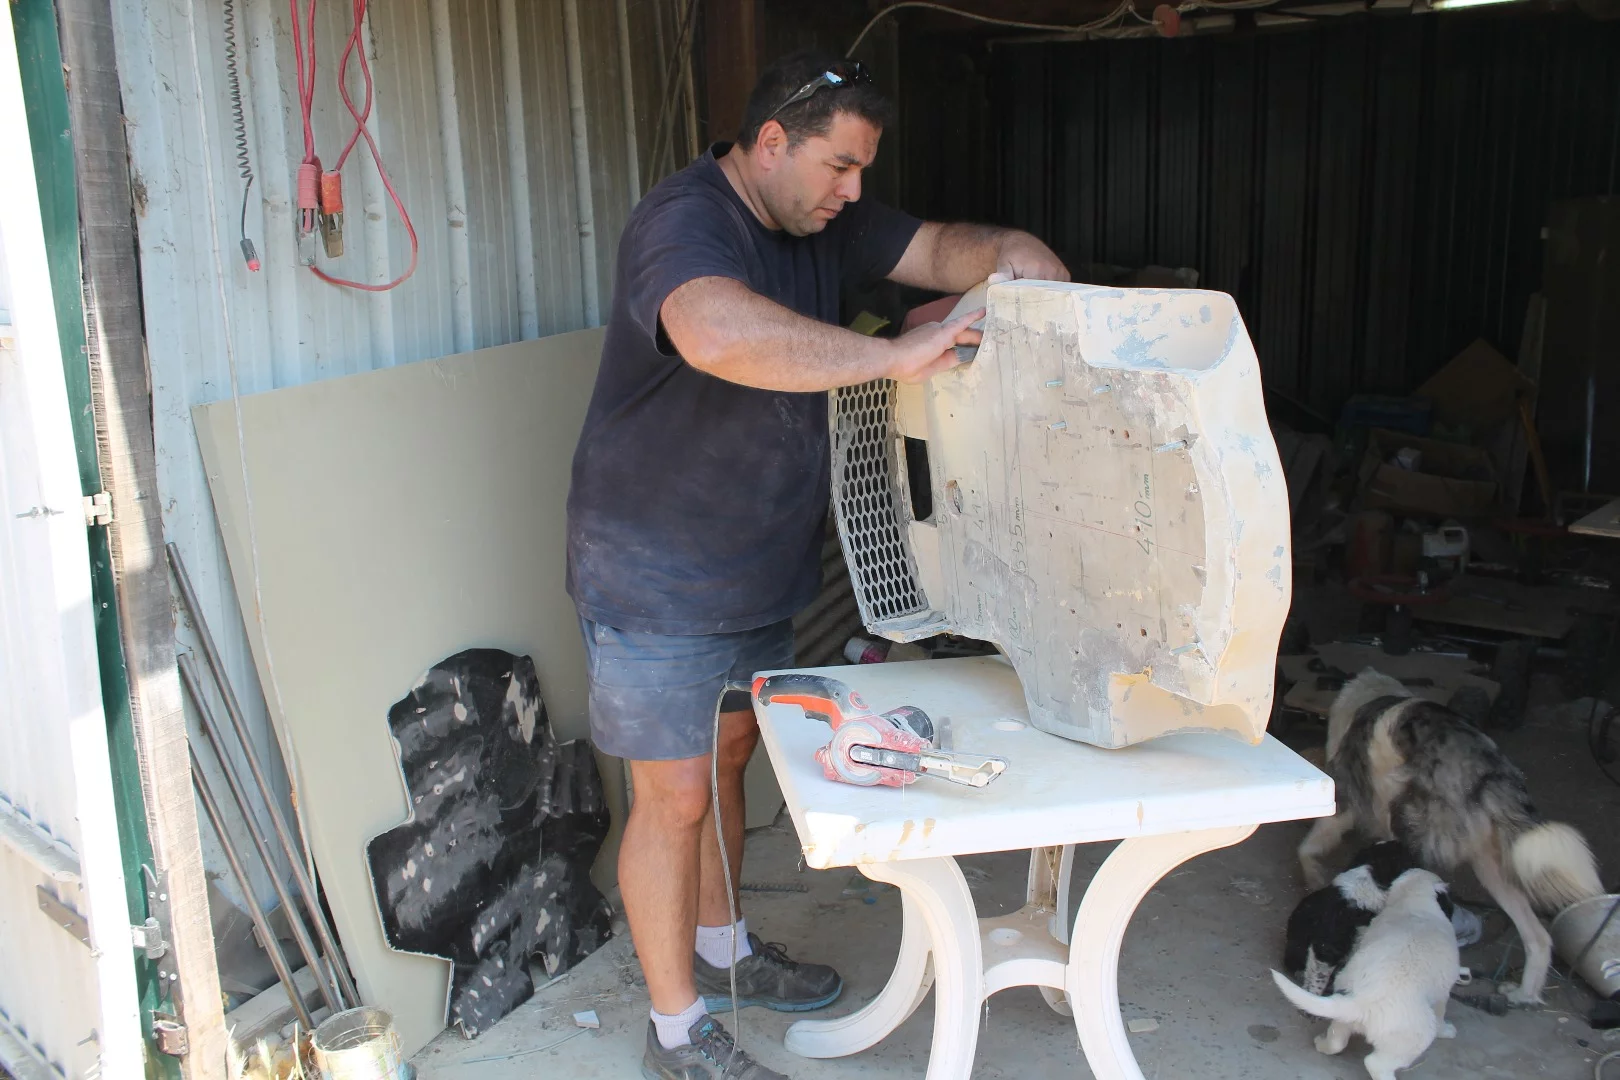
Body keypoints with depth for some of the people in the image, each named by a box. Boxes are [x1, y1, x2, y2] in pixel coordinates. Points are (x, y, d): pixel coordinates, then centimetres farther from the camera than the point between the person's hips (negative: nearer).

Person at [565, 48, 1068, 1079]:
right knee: (674, 799, 2)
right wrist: (894, 356, -42)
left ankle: (722, 950, 44)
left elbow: (933, 248, 4)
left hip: (762, 569, 9)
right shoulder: (684, 221, -25)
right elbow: (718, 334, -47)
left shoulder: (821, 218, 4)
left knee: (727, 757, 23)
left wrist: (1005, 254, -20)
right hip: (659, 585, -9)